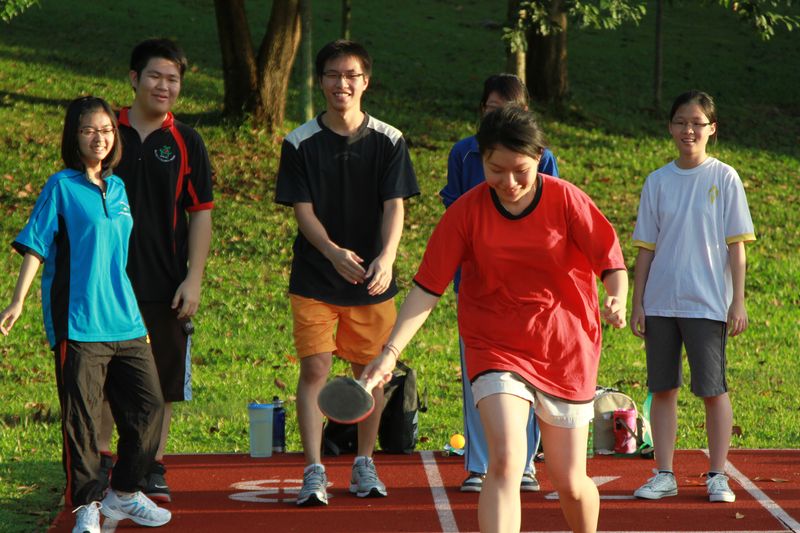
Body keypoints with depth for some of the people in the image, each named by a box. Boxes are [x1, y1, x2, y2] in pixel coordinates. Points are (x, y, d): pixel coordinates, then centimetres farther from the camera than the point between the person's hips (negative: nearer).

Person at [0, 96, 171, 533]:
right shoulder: (61, 186, -3)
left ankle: (123, 495, 21)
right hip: (78, 323, -6)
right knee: (81, 417, -3)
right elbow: (35, 246, -6)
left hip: (124, 321, 6)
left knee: (149, 406, 5)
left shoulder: (117, 187, 13)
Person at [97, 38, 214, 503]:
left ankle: (155, 468, 14)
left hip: (166, 285, 0)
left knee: (164, 380, 3)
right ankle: (101, 460, 19)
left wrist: (193, 280, -5)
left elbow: (201, 214, 3)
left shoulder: (186, 142, 2)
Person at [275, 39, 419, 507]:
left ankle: (365, 464, 21)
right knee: (315, 368, -8)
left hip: (373, 278, 1)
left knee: (371, 370, 7)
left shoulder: (388, 141, 0)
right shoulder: (300, 143, -2)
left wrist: (386, 258, -26)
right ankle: (314, 472, -7)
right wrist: (334, 252, -24)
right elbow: (302, 210, -6)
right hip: (315, 278, -1)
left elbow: (394, 206, -8)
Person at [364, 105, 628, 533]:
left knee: (569, 482, 8)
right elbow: (428, 287, -6)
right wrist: (390, 351, -16)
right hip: (496, 349, -1)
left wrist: (617, 301, -28)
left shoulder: (566, 200, -8)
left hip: (566, 351, 1)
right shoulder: (465, 212, -7)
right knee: (506, 464, -23)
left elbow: (610, 261, -5)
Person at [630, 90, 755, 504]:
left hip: (707, 302, -3)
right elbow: (645, 248, 9)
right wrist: (636, 303, 5)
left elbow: (736, 245, -1)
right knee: (663, 388, 5)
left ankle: (718, 476, 7)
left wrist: (738, 302, -6)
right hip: (660, 302, 3)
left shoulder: (724, 179, -1)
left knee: (712, 389, -2)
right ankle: (663, 475, 11)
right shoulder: (657, 182, 7)